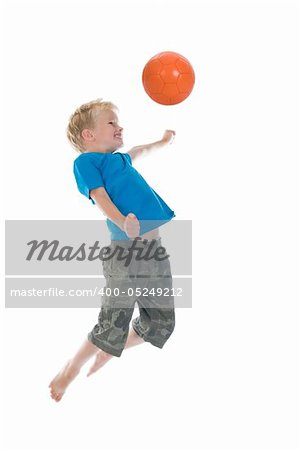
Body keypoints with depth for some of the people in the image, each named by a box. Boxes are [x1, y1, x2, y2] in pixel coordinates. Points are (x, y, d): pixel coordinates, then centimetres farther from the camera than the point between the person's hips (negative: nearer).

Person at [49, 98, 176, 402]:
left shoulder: (119, 159, 24)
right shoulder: (86, 160, 1)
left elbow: (136, 153, 47)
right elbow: (101, 197, -13)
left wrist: (163, 142, 64)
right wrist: (123, 223, -30)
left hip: (154, 248, 8)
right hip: (125, 250, -8)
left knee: (161, 325, 11)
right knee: (113, 326, -5)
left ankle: (107, 354, 32)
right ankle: (72, 368, 20)